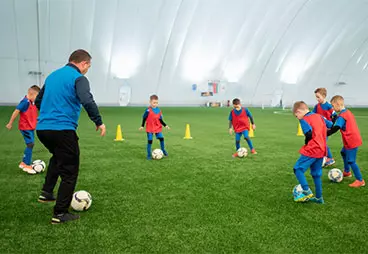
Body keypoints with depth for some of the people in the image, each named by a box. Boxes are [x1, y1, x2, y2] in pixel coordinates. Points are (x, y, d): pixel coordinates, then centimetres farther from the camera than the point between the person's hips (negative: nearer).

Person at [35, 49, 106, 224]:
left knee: (58, 157, 34)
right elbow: (88, 102, -23)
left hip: (42, 128, 8)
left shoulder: (52, 76, 17)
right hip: (63, 129, -8)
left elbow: (38, 101, 26)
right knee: (69, 171, 5)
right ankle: (60, 213, 9)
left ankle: (47, 192, 25)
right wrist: (99, 122, -12)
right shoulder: (78, 78, -7)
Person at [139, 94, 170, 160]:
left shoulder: (159, 110, 3)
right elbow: (144, 118, -3)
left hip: (158, 128, 4)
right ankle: (149, 154, 8)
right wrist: (142, 126, -7)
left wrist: (165, 125, 2)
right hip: (150, 128, -4)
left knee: (161, 138, -4)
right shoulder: (148, 110, -12)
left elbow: (160, 120, 9)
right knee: (150, 140, -3)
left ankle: (163, 150, 21)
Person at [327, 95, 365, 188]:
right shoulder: (348, 112, 9)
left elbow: (335, 128, -30)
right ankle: (347, 172, 44)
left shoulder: (342, 116, -20)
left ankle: (360, 180, 3)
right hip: (355, 138, 10)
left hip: (351, 142, -10)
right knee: (344, 152, 29)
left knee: (351, 161, -4)